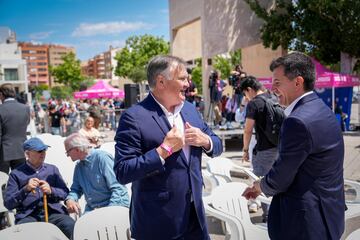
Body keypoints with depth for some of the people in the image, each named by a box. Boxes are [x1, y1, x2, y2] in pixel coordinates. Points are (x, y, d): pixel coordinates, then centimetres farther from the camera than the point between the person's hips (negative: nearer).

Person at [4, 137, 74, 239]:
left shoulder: (53, 169, 18)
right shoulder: (16, 174, 10)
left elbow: (65, 193, 13)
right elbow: (8, 204, 4)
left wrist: (51, 191, -7)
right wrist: (25, 189, -11)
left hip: (53, 212, 2)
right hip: (28, 216, -2)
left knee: (71, 226, -28)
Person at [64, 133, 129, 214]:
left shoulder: (102, 157, -12)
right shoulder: (79, 167, 11)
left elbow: (117, 188, -15)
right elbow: (76, 189, 15)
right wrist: (70, 200, -8)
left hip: (114, 205, -6)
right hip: (92, 208, 6)